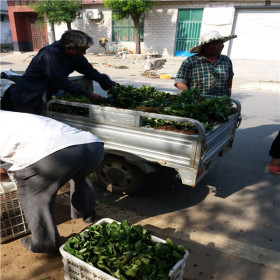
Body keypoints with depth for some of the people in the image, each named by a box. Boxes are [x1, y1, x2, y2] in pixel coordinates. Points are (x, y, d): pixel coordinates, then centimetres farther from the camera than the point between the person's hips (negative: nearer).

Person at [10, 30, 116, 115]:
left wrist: (111, 85, -7)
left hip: (44, 98, 8)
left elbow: (88, 70, 3)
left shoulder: (74, 53, -3)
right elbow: (60, 82, -30)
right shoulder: (50, 55, -28)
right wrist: (88, 95, -27)